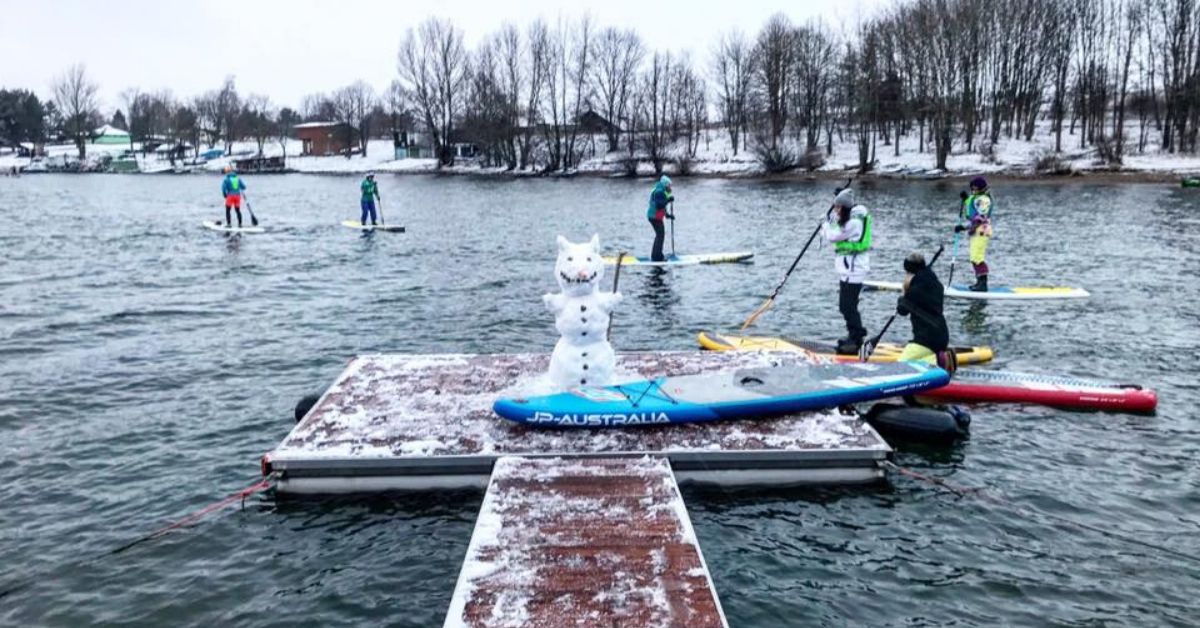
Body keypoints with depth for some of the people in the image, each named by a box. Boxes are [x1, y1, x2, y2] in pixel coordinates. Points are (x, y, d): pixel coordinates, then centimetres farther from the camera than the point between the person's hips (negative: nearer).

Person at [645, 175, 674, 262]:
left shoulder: (662, 192, 18)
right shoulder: (659, 192, -17)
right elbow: (659, 205, -26)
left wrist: (668, 215, 21)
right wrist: (669, 200, -22)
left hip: (655, 216, 11)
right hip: (655, 216, -11)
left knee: (660, 235, 16)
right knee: (660, 234, -9)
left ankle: (655, 256, 22)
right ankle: (657, 257, -8)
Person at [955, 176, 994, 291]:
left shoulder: (983, 199, -14)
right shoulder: (975, 197, 18)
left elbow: (979, 218, -21)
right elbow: (968, 213, 24)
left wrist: (963, 227, -23)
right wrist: (965, 199, 12)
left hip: (981, 231, -11)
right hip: (975, 231, 11)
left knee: (977, 258, -17)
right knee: (975, 258, 15)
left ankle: (983, 284, -16)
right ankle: (980, 282, 22)